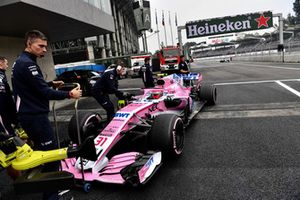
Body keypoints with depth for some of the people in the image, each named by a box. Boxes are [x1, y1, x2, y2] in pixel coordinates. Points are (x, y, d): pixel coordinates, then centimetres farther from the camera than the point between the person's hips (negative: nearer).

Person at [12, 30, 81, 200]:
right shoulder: (27, 64, -18)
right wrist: (69, 94, -14)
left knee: (41, 151, 23)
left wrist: (51, 83, 15)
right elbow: (44, 93, -21)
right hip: (36, 117, -11)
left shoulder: (20, 62, 15)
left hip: (29, 115, 11)